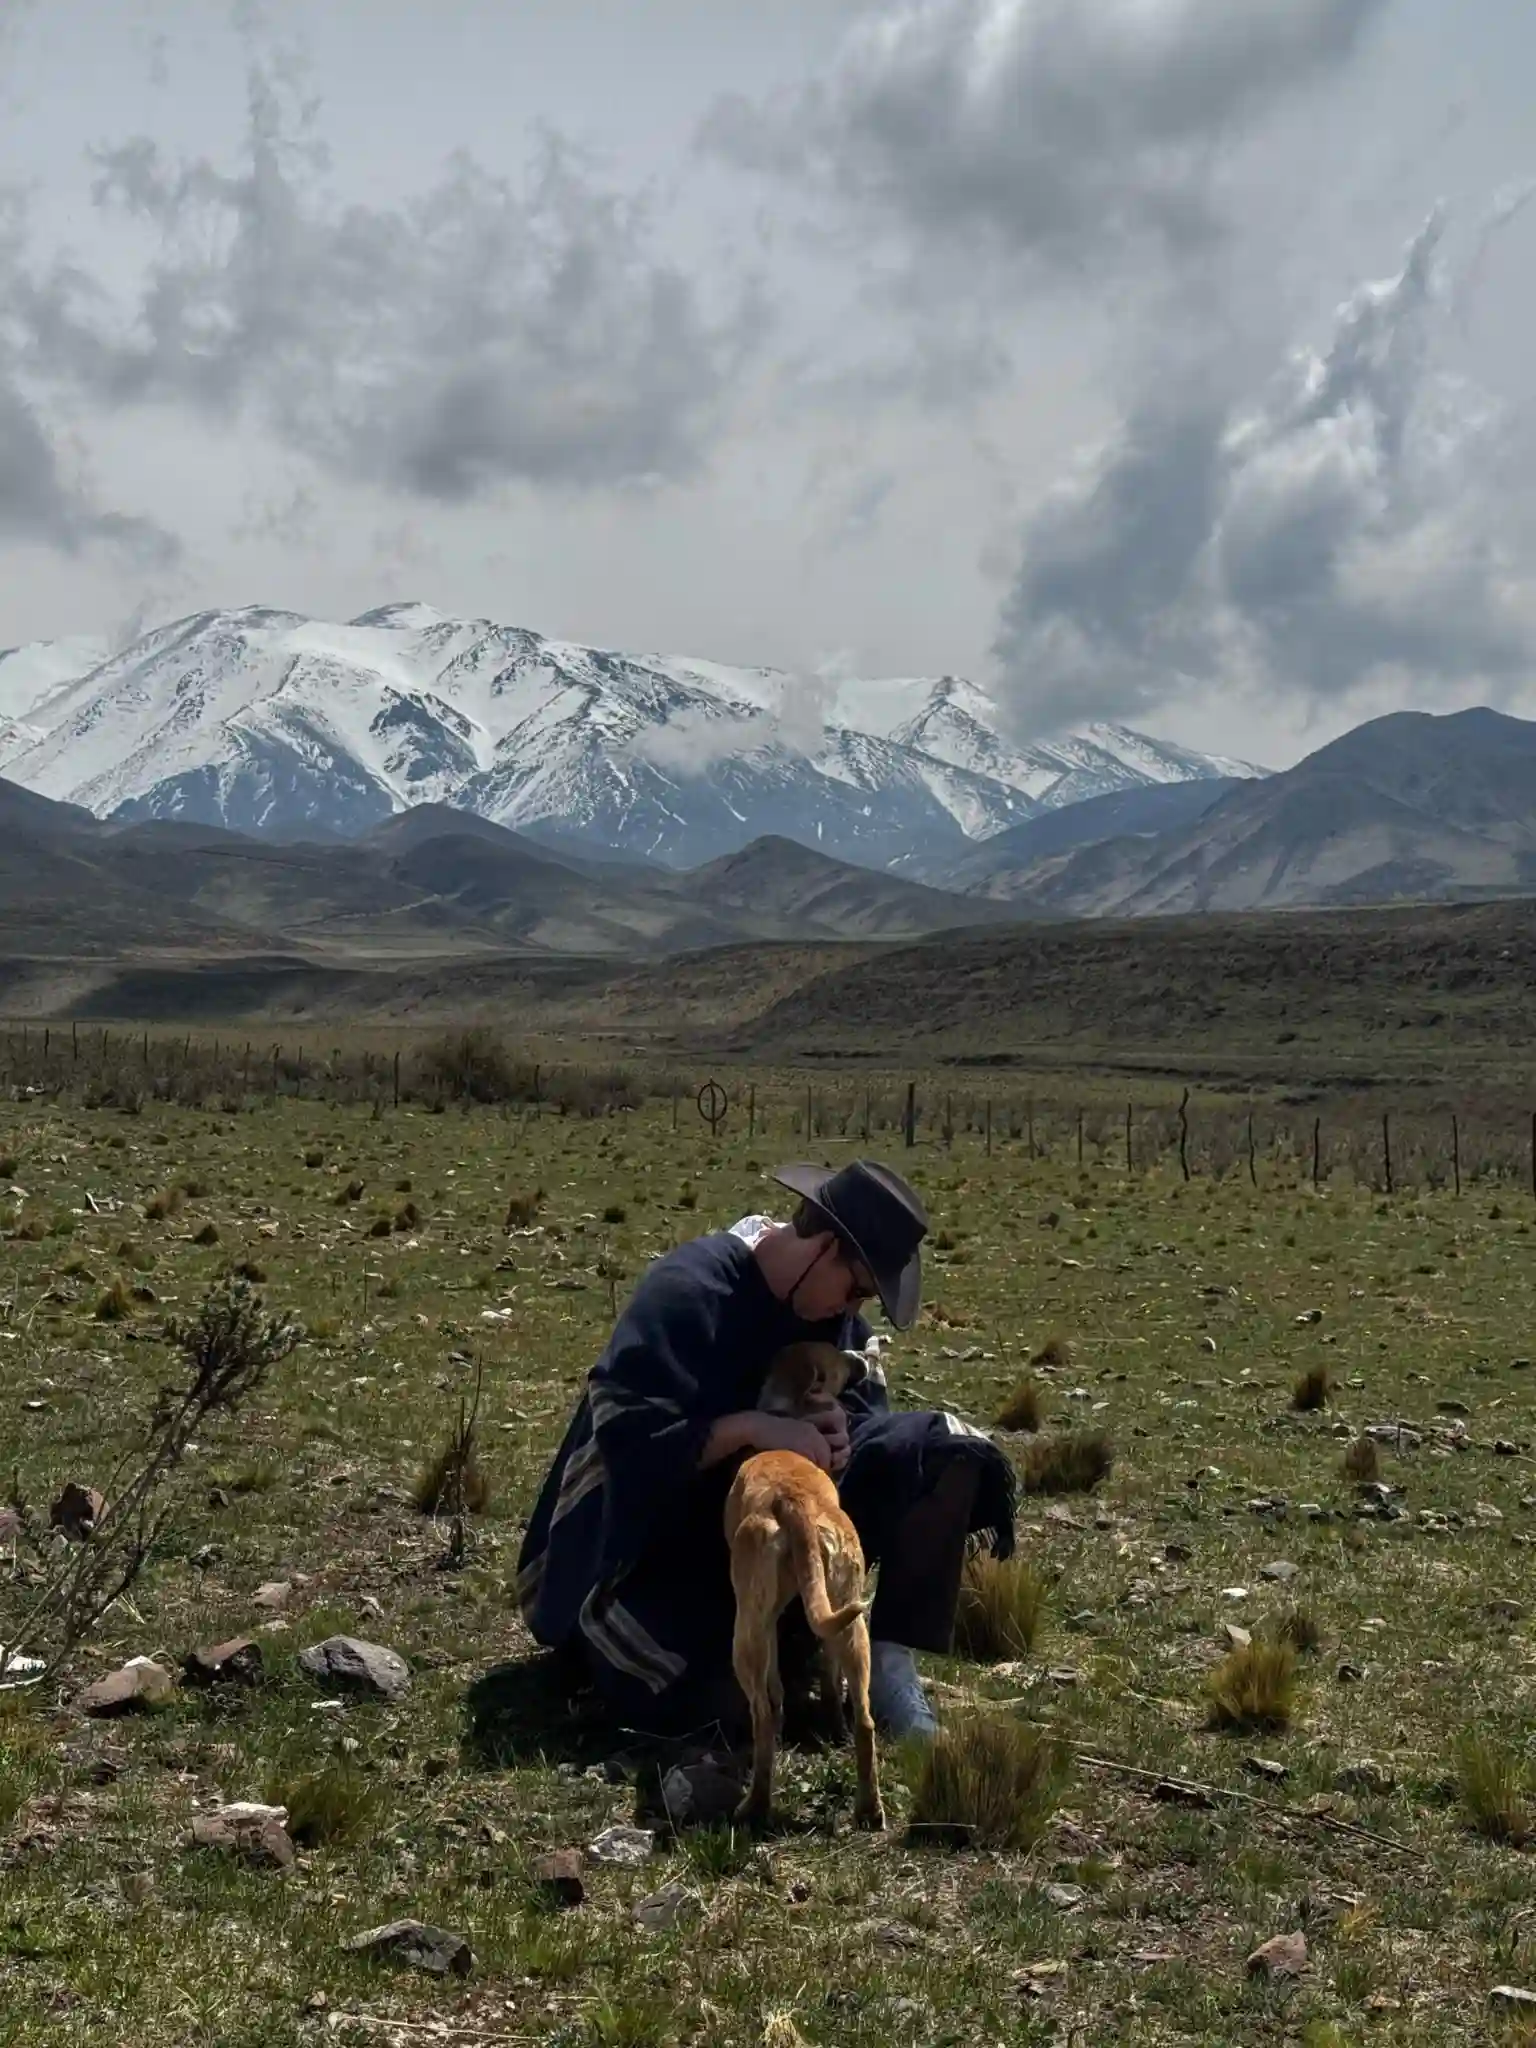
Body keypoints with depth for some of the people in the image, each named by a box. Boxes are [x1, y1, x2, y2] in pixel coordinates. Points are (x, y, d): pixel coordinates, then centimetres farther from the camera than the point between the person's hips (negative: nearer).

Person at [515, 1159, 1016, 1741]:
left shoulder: (830, 1306, -2)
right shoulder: (686, 1290, -24)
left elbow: (863, 1398, 8)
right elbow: (625, 1432, -29)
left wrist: (840, 1424, -16)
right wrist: (753, 1427, -35)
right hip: (665, 1532, -6)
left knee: (946, 1451, -12)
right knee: (696, 1699, -34)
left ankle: (889, 1662, -11)